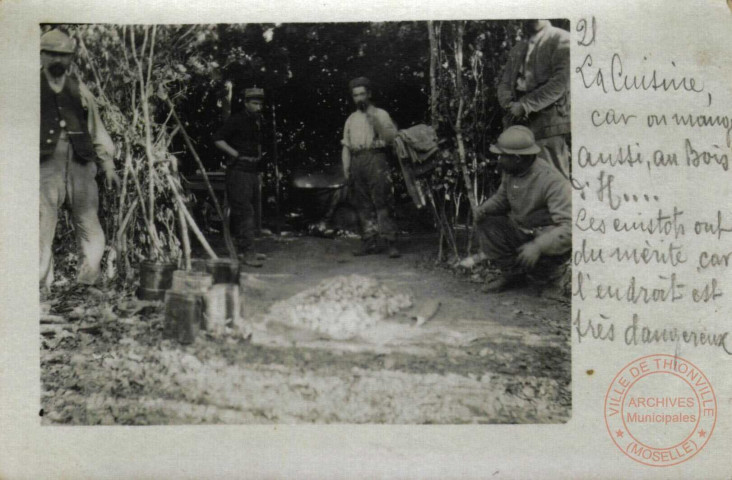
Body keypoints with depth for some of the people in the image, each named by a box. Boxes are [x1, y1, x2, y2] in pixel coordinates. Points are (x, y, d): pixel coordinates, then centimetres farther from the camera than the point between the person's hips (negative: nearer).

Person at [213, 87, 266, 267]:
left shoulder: (258, 121, 14)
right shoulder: (236, 120, -9)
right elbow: (218, 139, -11)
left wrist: (258, 157, 12)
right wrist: (237, 154, -15)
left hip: (253, 170, 8)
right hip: (239, 170, -8)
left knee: (244, 211, 13)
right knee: (244, 211, -11)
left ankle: (241, 248, 21)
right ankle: (246, 252, -11)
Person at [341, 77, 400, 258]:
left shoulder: (380, 114, 9)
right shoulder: (351, 119, 21)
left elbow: (391, 137, -2)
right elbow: (346, 145, 19)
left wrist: (376, 122, -13)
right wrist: (346, 168, 9)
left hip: (375, 158, -5)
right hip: (357, 161, 5)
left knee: (381, 202, -12)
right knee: (363, 204, 3)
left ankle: (391, 242, -13)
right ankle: (370, 243, 7)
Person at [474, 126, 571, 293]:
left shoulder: (552, 181, -28)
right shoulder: (510, 172, -6)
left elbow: (569, 227, -33)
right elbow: (501, 197, 14)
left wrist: (538, 246, -45)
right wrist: (484, 208, -9)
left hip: (551, 243, -6)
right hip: (521, 233, 6)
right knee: (487, 224, -15)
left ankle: (546, 272, 3)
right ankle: (512, 273, -3)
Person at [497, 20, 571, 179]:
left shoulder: (561, 41, 1)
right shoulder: (517, 49, 23)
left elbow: (559, 84, -11)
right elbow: (504, 84, 17)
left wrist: (525, 105, -15)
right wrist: (510, 105, -6)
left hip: (548, 123, -6)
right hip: (518, 123, 6)